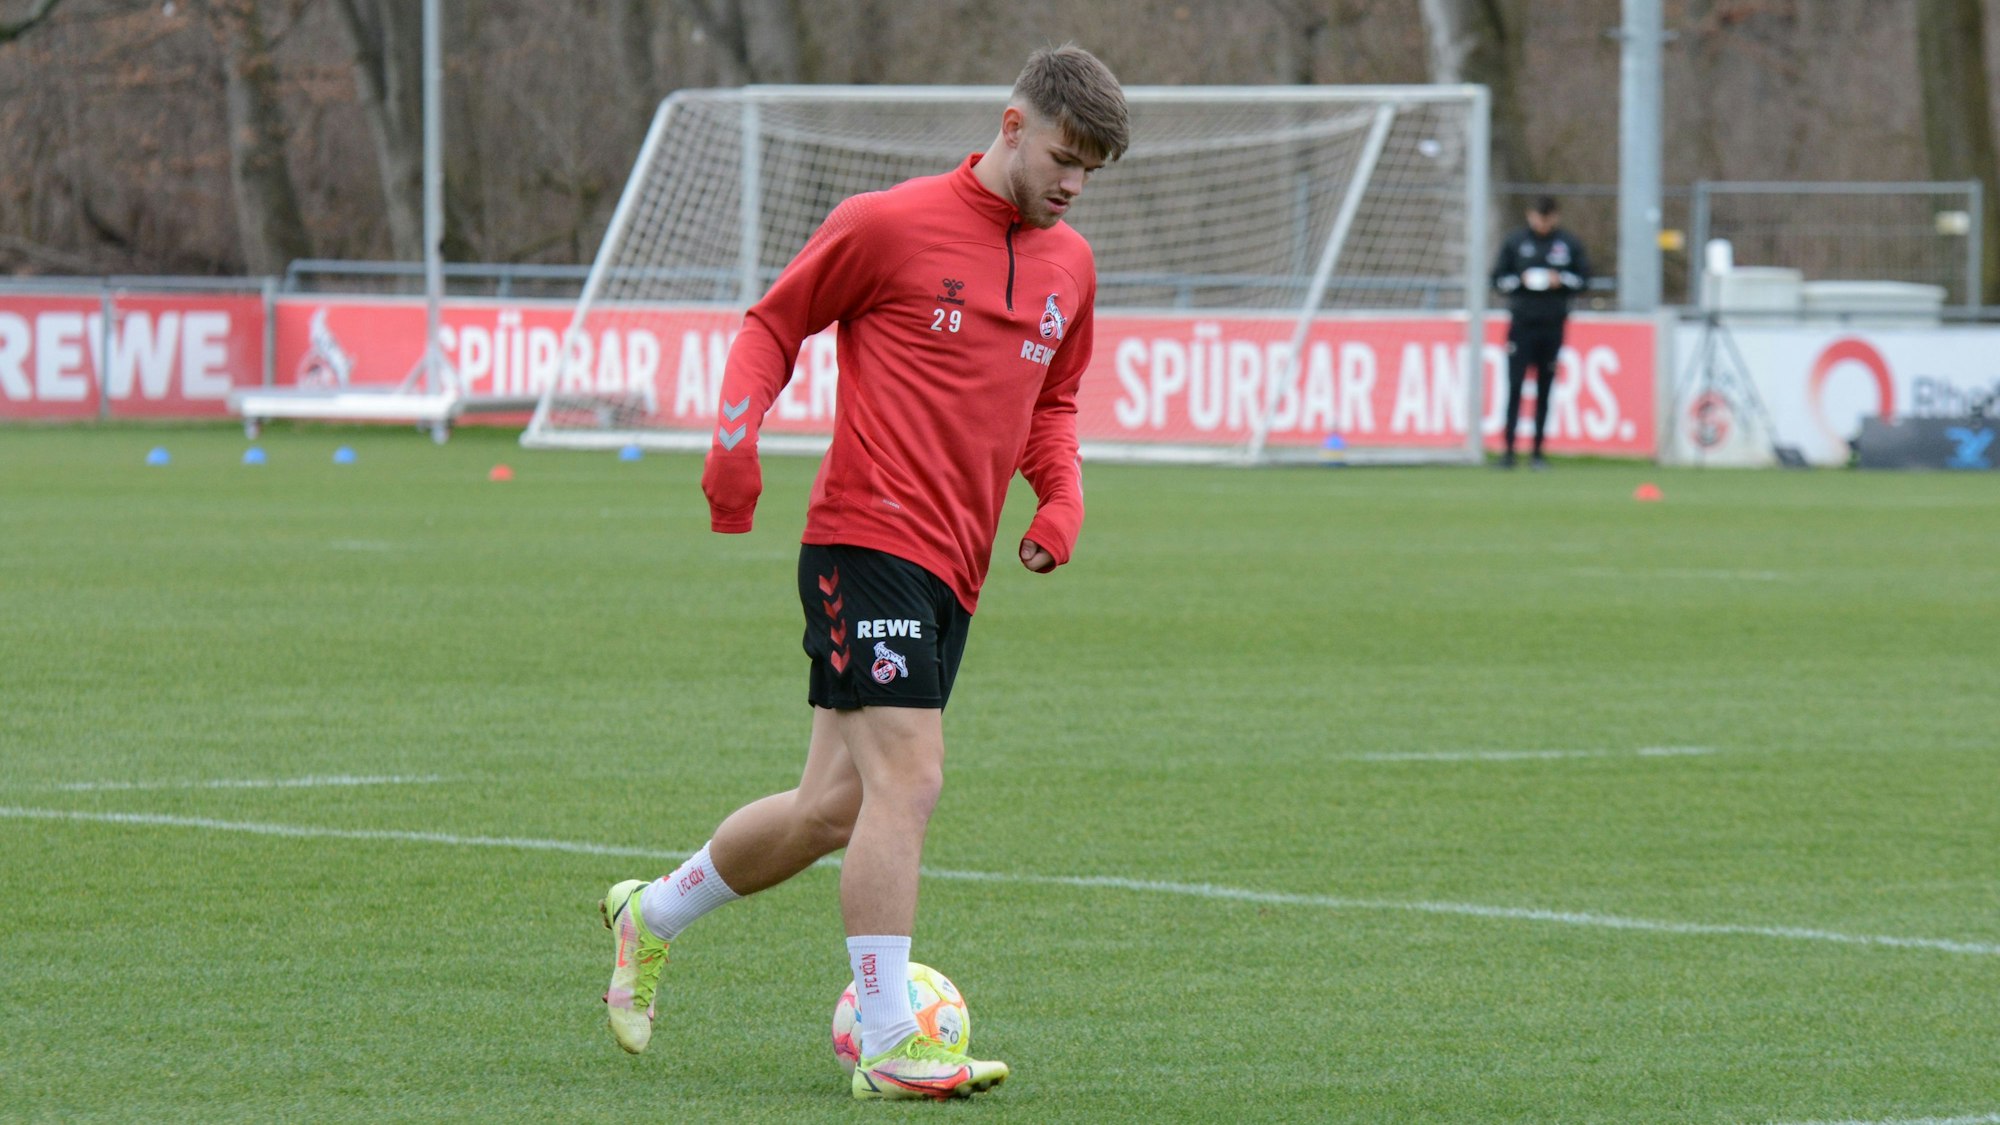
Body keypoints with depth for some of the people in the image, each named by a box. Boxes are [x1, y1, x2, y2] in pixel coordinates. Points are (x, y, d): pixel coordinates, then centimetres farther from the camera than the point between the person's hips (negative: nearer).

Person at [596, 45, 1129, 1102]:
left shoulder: (1068, 266, 15)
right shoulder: (889, 223, -6)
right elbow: (772, 325, 4)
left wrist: (1061, 495, 9)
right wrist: (735, 430, -11)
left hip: (951, 572, 8)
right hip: (867, 537, -8)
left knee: (833, 806, 10)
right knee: (906, 777, -17)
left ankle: (652, 914, 33)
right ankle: (889, 1046, -15)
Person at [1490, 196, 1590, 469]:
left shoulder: (1569, 243, 6)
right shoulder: (1514, 242, 5)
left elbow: (1583, 278, 10)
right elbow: (1498, 279, 7)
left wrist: (1562, 280, -9)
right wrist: (1520, 281, -11)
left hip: (1553, 324, 1)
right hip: (1522, 323, -1)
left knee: (1545, 390, 3)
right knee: (1514, 386, -10)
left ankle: (1538, 451, 8)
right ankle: (1507, 449, -9)